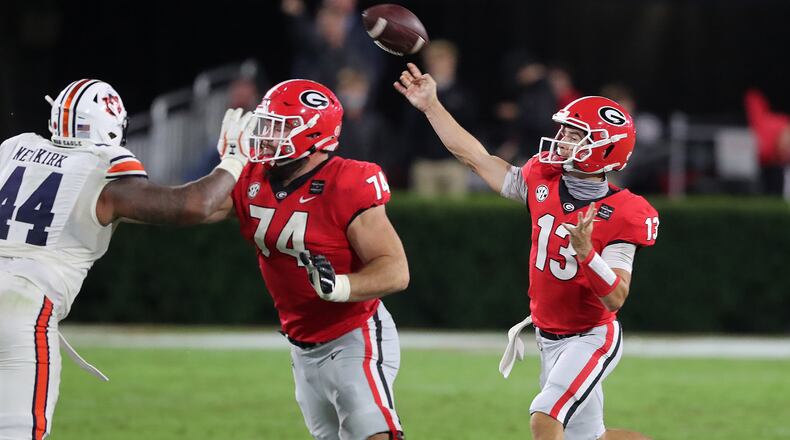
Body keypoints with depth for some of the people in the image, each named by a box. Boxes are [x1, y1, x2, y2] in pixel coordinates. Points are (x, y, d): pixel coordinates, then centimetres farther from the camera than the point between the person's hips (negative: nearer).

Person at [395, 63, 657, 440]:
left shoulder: (619, 216, -19)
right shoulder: (542, 183, -3)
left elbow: (616, 298, -22)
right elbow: (476, 158, 3)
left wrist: (585, 252, -36)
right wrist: (430, 106, 2)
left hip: (591, 337, -7)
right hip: (549, 338, 7)